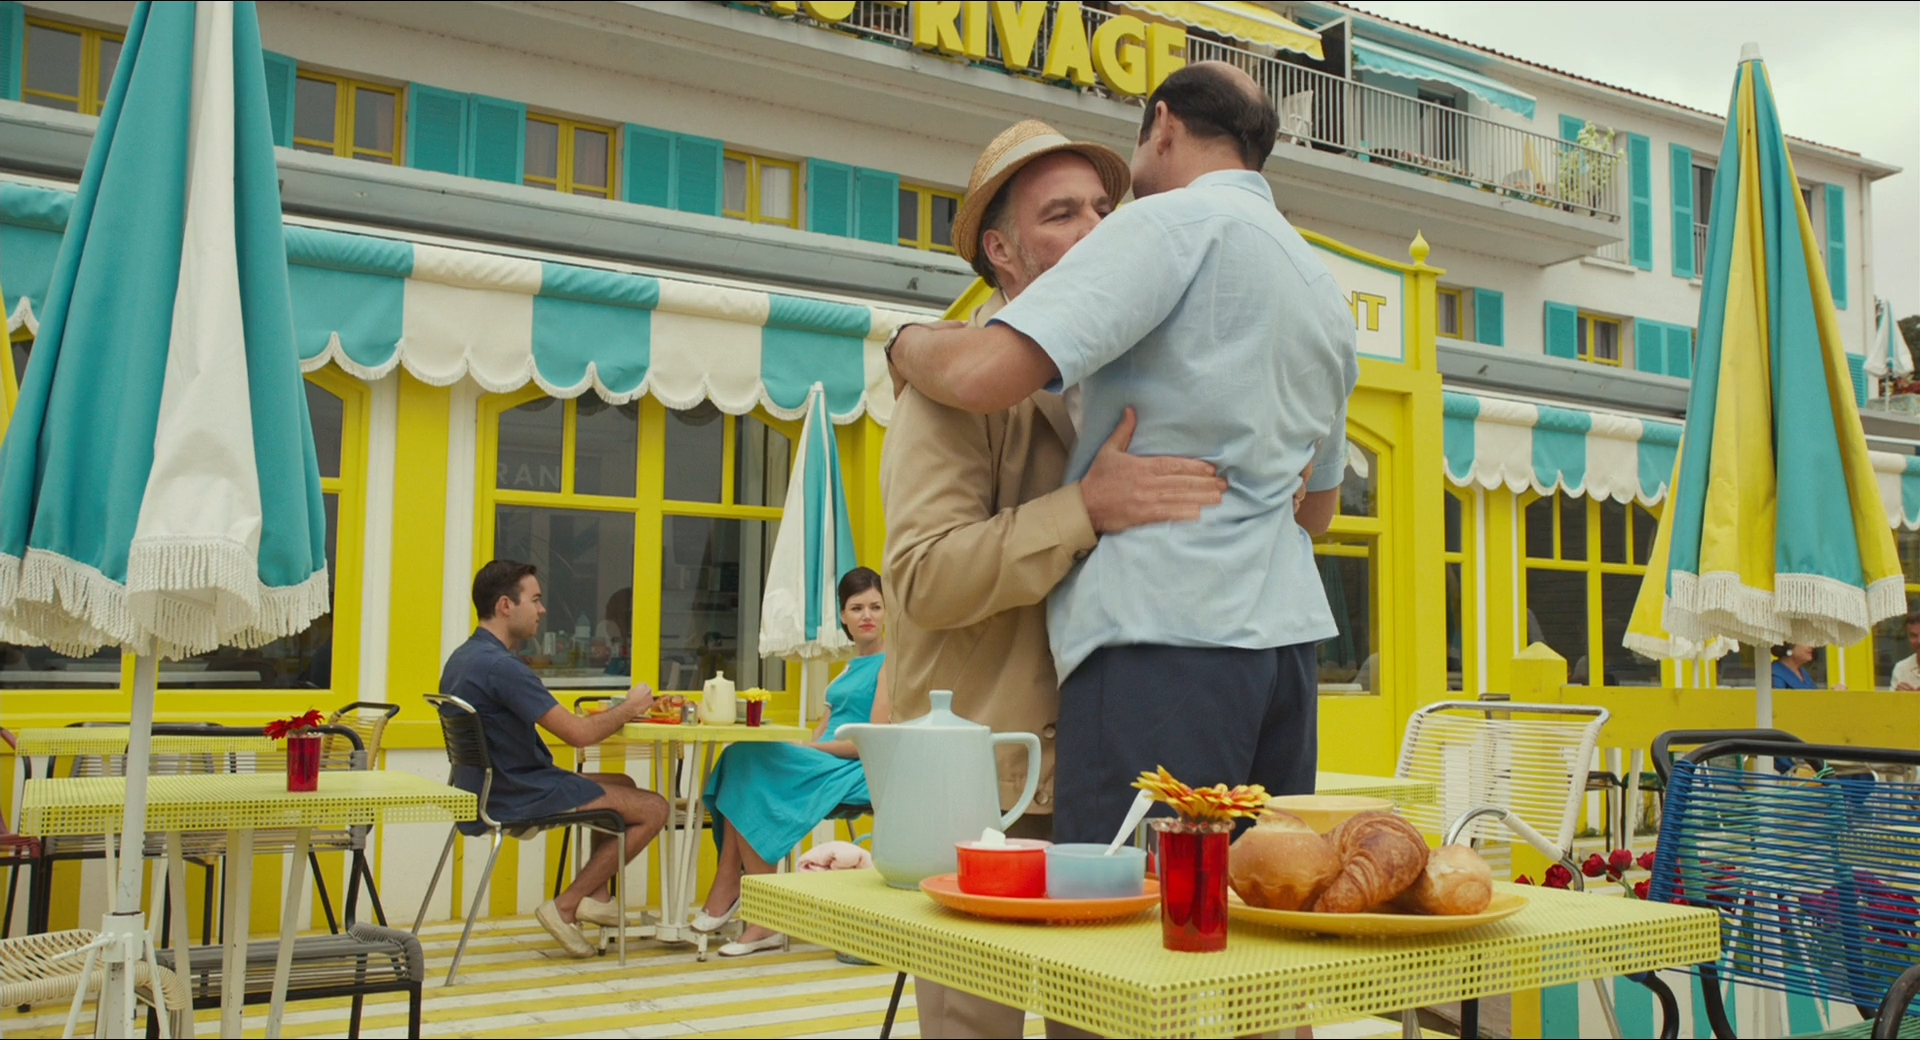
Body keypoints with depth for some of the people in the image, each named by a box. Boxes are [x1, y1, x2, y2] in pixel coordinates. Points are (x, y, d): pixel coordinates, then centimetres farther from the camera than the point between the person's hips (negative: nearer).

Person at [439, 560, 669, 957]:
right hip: (518, 798, -10)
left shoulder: (462, 659, 10)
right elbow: (579, 734, -22)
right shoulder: (500, 666, -23)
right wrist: (630, 707, -5)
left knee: (623, 786, 24)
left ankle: (598, 896, 16)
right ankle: (566, 906, 0)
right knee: (653, 808, -5)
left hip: (491, 786, 10)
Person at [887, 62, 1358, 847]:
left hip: (1168, 633, -9)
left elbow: (983, 374, -16)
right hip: (1289, 633, 9)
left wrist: (908, 341, 4)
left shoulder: (1176, 222, -5)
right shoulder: (1328, 293, 22)